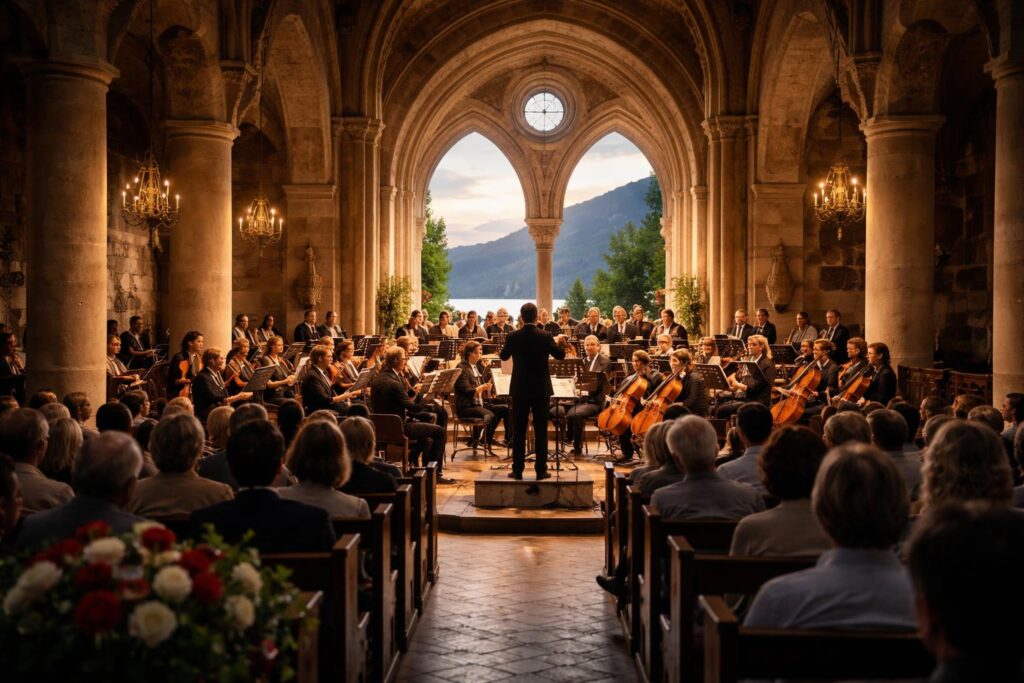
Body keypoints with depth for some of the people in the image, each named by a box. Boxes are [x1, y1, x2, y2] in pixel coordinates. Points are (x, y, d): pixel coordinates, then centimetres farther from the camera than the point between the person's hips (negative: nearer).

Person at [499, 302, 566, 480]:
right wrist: (557, 341, 21)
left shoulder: (513, 337, -6)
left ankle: (517, 470, 7)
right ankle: (541, 470, 7)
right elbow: (561, 355, 3)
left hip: (520, 390, 1)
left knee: (518, 432, 7)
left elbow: (503, 356, 11)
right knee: (541, 432, 6)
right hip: (541, 390, -1)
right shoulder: (545, 336, -10)